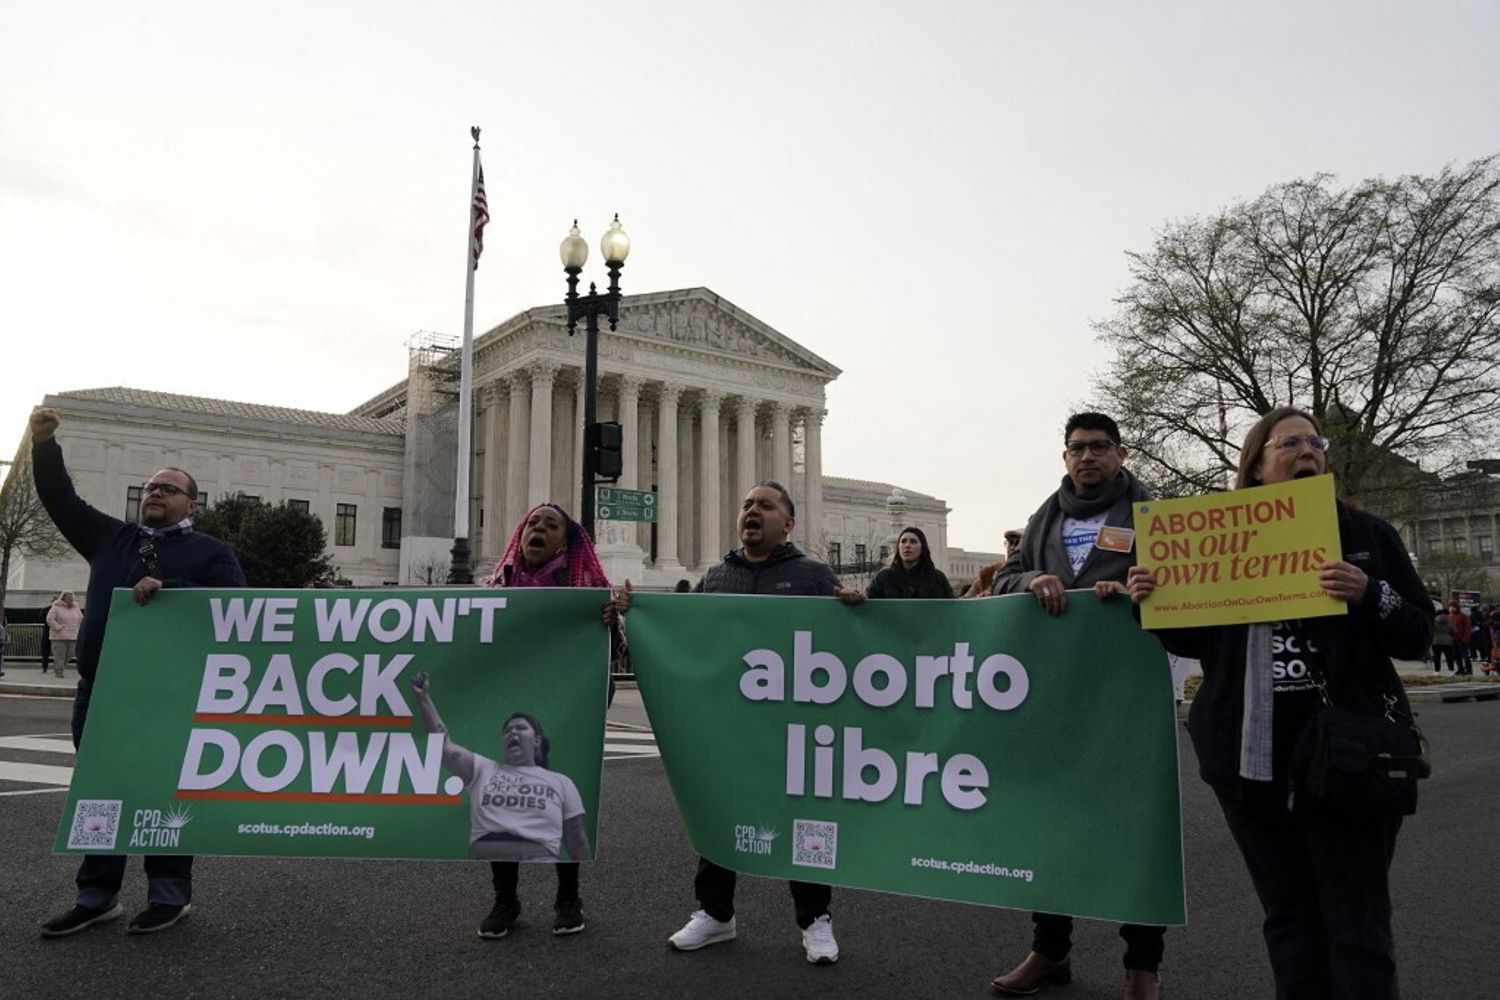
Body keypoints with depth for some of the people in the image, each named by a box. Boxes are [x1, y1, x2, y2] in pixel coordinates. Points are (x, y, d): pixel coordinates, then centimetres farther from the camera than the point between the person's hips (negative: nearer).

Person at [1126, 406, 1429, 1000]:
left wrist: (1370, 596, -17)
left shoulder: (1365, 534, 4)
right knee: (1288, 916, 12)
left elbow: (1418, 634, 2)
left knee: (1358, 926, 1)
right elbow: (1198, 642, 14)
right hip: (1251, 754, 2)